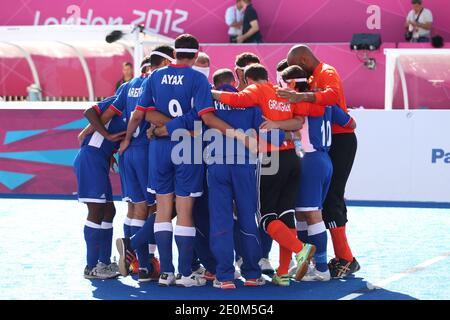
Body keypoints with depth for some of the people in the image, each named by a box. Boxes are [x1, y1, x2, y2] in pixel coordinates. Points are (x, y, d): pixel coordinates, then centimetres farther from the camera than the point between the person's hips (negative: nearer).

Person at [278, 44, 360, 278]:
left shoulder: (327, 73, -11)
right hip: (330, 142, 10)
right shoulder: (313, 77, 20)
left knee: (330, 199, -13)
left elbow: (332, 95, -33)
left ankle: (345, 259, -12)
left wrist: (301, 97, -45)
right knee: (332, 198, 13)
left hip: (340, 141, -10)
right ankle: (343, 258, 19)